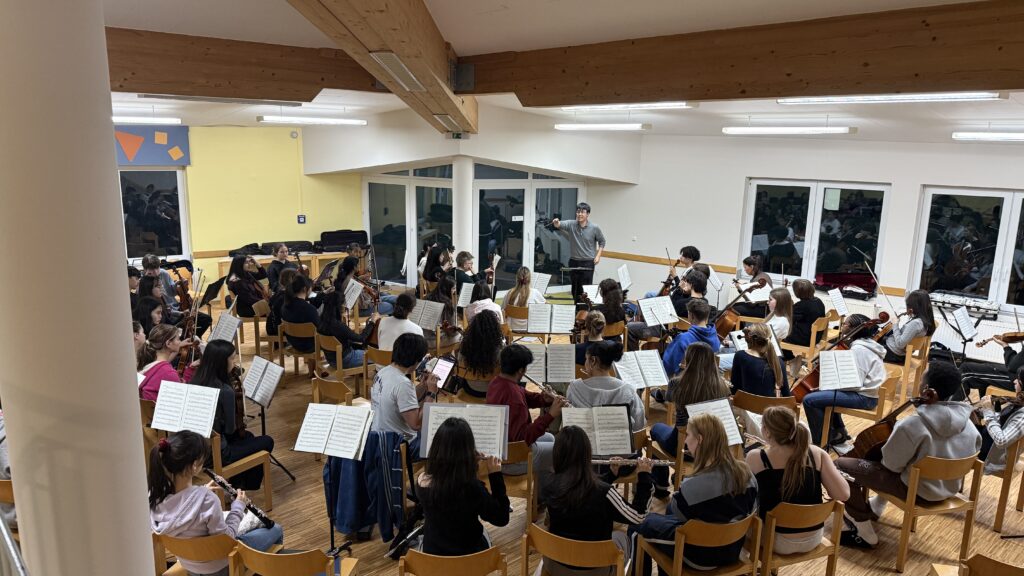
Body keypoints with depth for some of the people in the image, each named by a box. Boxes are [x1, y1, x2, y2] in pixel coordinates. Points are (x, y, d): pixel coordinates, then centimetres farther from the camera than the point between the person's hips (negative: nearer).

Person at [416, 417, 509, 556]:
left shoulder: (422, 480, -17)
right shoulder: (472, 488, -31)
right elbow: (501, 519, -16)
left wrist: (470, 459, -1)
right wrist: (496, 475, -15)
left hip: (433, 554, 3)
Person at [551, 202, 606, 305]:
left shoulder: (595, 228, -4)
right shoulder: (571, 225, -4)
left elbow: (602, 242, 9)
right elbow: (560, 225, -22)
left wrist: (598, 255, -2)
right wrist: (556, 223, -45)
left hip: (588, 263, -2)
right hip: (574, 262, 3)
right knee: (574, 288, 12)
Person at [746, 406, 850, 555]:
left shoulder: (755, 458, -17)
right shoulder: (817, 454, -12)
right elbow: (844, 494, -13)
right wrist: (825, 465, 3)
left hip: (777, 541, -3)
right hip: (814, 539, 3)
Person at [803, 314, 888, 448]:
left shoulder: (858, 349, -20)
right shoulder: (865, 343, 11)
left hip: (863, 397, -11)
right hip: (864, 392, 11)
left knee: (810, 400, -16)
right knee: (823, 393, 30)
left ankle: (821, 442, -5)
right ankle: (838, 432, 29)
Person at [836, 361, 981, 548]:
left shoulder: (912, 424, -31)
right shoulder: (968, 424, -12)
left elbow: (891, 464, -19)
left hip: (915, 490, -7)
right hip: (949, 488, 7)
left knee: (843, 465, -2)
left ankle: (864, 534, 8)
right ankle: (873, 509, 49)